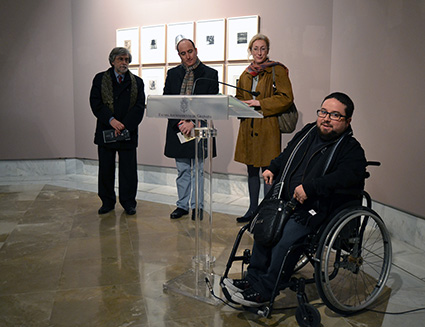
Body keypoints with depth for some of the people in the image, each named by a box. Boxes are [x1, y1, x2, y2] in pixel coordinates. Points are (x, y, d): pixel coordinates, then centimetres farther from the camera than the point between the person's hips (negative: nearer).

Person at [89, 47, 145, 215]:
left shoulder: (137, 82, 7)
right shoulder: (100, 79, 7)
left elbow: (139, 107, -2)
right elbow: (95, 102, -4)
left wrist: (124, 126, -14)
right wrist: (111, 120, -17)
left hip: (128, 133, 0)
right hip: (105, 131, 1)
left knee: (128, 169, 4)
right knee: (105, 169, 8)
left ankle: (128, 203, 17)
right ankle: (107, 202, 22)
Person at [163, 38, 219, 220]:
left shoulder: (210, 74, 0)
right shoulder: (172, 74, 9)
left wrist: (193, 123, -15)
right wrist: (178, 123, -9)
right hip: (177, 129, 3)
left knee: (197, 171, 5)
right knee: (182, 171, 11)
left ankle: (197, 206, 17)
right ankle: (182, 205, 22)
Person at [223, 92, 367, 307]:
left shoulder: (351, 150, -8)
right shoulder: (308, 132, 13)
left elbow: (346, 176, -28)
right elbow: (287, 155, 31)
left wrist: (309, 187, -35)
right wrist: (272, 169, 15)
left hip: (316, 211, -7)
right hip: (287, 201, 7)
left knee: (285, 238, -24)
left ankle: (264, 290, -7)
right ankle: (254, 278, 11)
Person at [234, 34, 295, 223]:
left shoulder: (277, 70, -2)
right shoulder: (246, 74, 16)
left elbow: (286, 98, -11)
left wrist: (260, 103, -16)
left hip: (268, 128, -6)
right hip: (248, 128, 6)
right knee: (251, 170, 13)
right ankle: (253, 209, 25)